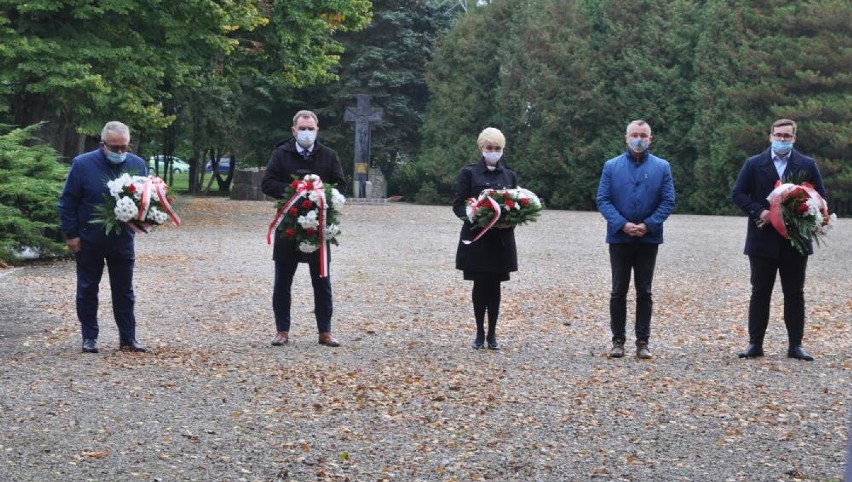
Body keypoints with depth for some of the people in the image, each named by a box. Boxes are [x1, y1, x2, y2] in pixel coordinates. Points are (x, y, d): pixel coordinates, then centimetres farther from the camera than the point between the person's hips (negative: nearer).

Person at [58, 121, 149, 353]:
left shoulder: (137, 164, -1)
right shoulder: (83, 164, -10)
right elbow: (67, 202, -6)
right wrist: (71, 234, -9)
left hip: (123, 241, 2)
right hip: (89, 242, -2)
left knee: (124, 292, 8)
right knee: (87, 290, 7)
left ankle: (128, 338, 15)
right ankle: (89, 338, 16)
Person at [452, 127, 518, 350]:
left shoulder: (509, 175, 11)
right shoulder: (469, 172, 0)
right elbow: (458, 205, -3)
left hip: (501, 240, 3)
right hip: (476, 238, -2)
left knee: (494, 285, 5)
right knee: (480, 284, 0)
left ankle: (492, 334, 13)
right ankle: (480, 333, 12)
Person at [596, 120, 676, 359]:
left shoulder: (662, 167, 4)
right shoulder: (612, 166, 4)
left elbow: (668, 202, -1)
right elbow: (603, 200, -2)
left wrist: (647, 225, -13)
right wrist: (622, 225, -15)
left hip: (648, 239, 0)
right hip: (619, 238, 0)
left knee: (644, 292, 5)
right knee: (618, 292, 4)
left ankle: (642, 342, 10)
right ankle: (618, 340, 11)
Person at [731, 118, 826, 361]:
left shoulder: (807, 165, 4)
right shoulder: (753, 164, 3)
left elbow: (820, 196, 4)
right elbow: (737, 194, 0)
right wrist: (759, 212, -15)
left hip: (796, 241, 1)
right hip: (763, 240, 0)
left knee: (795, 295, 5)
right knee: (760, 293, 4)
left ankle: (795, 345, 11)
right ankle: (755, 344, 9)